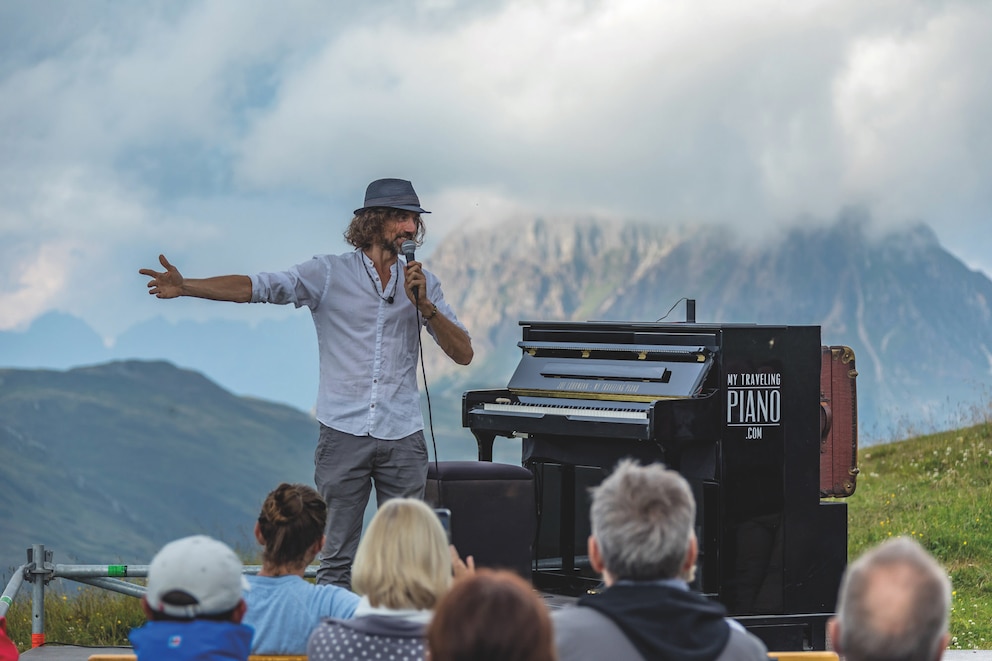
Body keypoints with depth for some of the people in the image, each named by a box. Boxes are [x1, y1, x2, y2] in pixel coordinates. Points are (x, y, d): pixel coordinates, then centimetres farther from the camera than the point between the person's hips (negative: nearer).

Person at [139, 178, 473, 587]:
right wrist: (185, 287, -18)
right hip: (344, 433, -2)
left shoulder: (423, 282, 10)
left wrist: (424, 305, -9)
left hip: (402, 436, 2)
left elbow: (463, 353, 5)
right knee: (337, 558, 1)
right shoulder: (329, 274, 3)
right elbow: (255, 287, -6)